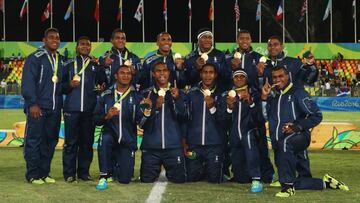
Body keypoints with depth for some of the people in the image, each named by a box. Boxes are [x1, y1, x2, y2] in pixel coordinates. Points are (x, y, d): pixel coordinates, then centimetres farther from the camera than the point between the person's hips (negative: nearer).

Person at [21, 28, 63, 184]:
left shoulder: (61, 60, 15)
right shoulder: (35, 58, -4)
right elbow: (27, 82, -9)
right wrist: (32, 104, -16)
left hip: (54, 109, 6)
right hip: (38, 108, -6)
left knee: (50, 141, 8)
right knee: (34, 141, -2)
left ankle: (44, 173, 16)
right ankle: (33, 174, 4)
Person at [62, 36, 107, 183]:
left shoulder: (96, 66, 15)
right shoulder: (69, 65, 13)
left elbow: (104, 84, 10)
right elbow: (60, 86, 11)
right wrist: (69, 85, -8)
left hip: (89, 110, 1)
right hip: (72, 109, -1)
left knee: (87, 142, 2)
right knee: (71, 142, -3)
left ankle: (84, 172, 10)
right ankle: (69, 173, 1)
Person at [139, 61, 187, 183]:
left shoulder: (179, 94, 8)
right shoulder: (146, 94, 5)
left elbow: (183, 117, -4)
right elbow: (142, 123, -1)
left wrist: (177, 99, -18)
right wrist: (155, 107, -16)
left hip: (173, 146, 0)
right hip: (151, 146, 0)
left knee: (179, 179, -1)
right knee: (147, 180, 2)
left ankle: (170, 173, 31)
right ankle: (156, 172, 34)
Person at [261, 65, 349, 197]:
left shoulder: (297, 93, -2)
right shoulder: (273, 97, 17)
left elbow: (317, 115, -8)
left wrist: (297, 127, -18)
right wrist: (264, 97, -2)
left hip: (299, 137, -7)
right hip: (279, 145, 7)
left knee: (284, 142, -42)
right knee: (297, 183, 6)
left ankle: (288, 186, -33)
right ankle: (325, 182, 29)